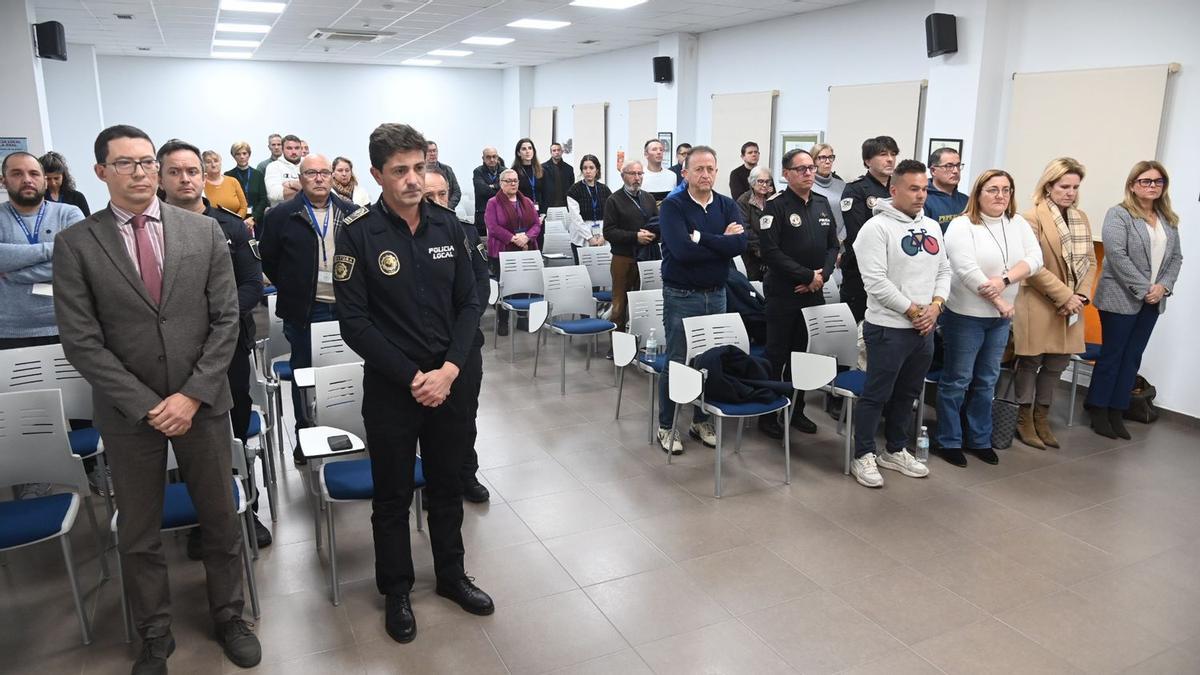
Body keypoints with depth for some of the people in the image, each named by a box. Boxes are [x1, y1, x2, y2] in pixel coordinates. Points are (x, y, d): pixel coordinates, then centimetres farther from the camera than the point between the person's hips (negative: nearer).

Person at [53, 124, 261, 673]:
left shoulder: (204, 231, 0)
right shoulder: (75, 244, -4)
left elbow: (226, 319, -2)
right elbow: (81, 341, -7)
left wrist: (192, 395, -10)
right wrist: (145, 405, -12)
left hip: (202, 402, 1)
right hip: (128, 412, 0)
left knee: (221, 520, 12)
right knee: (138, 534, 13)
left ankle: (228, 617, 33)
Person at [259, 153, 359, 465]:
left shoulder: (352, 214, 4)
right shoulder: (282, 215, -2)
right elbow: (268, 258, 3)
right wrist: (290, 290, 3)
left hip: (344, 309, 2)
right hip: (304, 311, -2)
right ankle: (305, 436, 22)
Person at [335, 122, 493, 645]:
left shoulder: (447, 224, 1)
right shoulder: (357, 235, -10)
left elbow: (469, 303, 2)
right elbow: (355, 322, -12)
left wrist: (449, 370, -11)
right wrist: (412, 378, -16)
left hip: (452, 380, 3)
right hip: (391, 386, -3)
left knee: (447, 485, 18)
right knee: (393, 495, 12)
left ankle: (451, 575, 37)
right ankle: (397, 591, 31)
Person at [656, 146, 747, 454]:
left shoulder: (728, 206, 4)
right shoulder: (673, 206, -9)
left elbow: (740, 244, -13)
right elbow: (682, 250, -23)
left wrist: (701, 237, -19)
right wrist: (722, 242, -14)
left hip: (716, 294, 4)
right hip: (681, 296, -4)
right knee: (676, 362, 3)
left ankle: (702, 421, 27)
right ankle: (666, 427, 16)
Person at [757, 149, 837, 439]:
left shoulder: (822, 204, 11)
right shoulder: (776, 205, -9)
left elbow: (832, 245, 11)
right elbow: (771, 251, -18)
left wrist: (822, 275, -7)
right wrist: (808, 276, -16)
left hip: (814, 294, 6)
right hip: (783, 294, -6)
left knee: (804, 353, 12)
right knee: (777, 354, 1)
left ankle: (796, 409, 24)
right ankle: (767, 413, 11)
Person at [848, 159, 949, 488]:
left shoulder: (931, 226, 11)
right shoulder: (876, 228, -12)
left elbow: (943, 271, 13)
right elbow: (876, 281, -19)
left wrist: (935, 306, -4)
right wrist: (913, 310, -15)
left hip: (924, 328, 7)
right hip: (888, 328, -7)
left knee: (907, 394, 16)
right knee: (876, 395, 1)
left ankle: (895, 451, 31)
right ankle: (863, 456, 13)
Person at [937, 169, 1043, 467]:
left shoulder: (1018, 223, 6)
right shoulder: (962, 226, -12)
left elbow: (1034, 258, -4)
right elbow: (967, 271, -21)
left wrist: (1005, 280, -22)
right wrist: (1000, 302, -18)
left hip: (1000, 318, 6)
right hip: (966, 316, -6)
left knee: (986, 381, 14)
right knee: (957, 380, 3)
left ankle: (979, 440, 26)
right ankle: (949, 441, 14)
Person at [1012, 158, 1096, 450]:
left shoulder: (1081, 218, 11)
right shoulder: (1033, 217, -11)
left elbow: (1090, 261, 12)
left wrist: (1082, 296, -3)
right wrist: (1065, 296, -15)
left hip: (1072, 306, 6)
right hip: (1039, 305, -6)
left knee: (1058, 363, 13)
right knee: (1031, 362, 6)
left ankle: (1042, 417, 27)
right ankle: (1024, 419, 20)